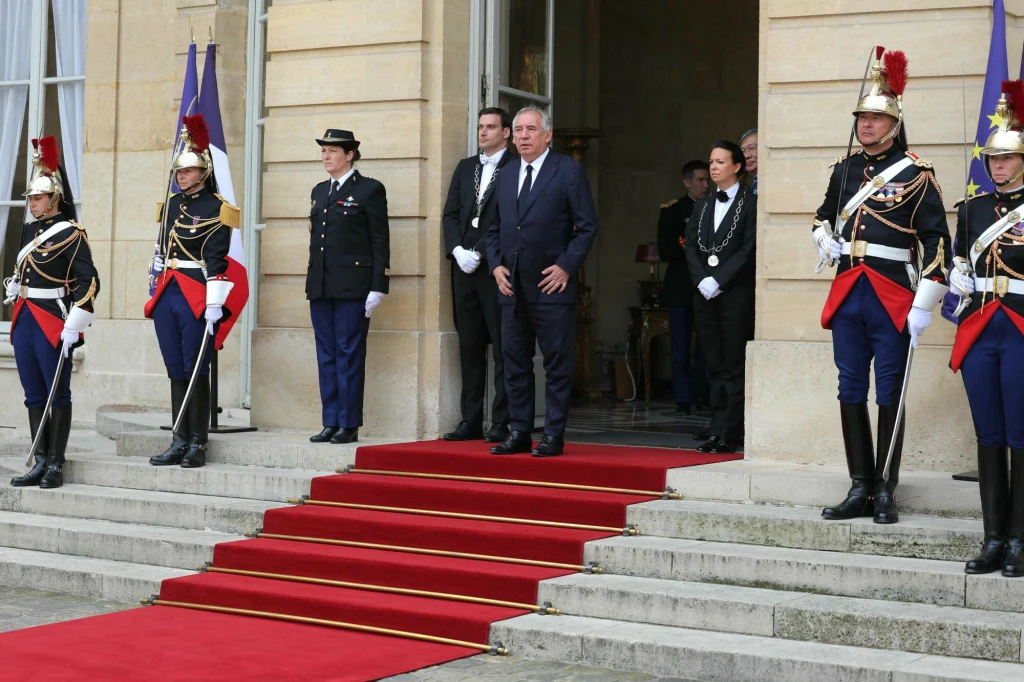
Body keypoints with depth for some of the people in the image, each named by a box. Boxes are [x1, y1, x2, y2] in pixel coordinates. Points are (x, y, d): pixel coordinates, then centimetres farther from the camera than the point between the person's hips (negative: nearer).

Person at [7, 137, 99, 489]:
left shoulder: (71, 234, -9)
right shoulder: (28, 230, 13)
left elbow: (89, 282, -16)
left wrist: (74, 325, -21)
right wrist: (14, 286, 14)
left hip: (53, 324, -7)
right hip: (24, 321, 8)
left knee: (57, 395, 0)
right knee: (34, 396, 10)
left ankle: (55, 465, 5)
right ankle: (40, 463, 15)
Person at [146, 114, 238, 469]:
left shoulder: (216, 209, -6)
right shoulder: (171, 205, 15)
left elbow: (217, 260, -12)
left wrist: (214, 305, -18)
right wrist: (156, 290, 18)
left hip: (197, 297, -7)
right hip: (167, 294, 7)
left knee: (195, 371, -3)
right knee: (176, 370, 9)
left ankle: (197, 444, 3)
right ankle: (179, 442, 13)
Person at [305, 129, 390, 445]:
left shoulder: (370, 190, -2)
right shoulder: (319, 191, 18)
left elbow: (380, 241, -6)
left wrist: (378, 288, -12)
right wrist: (311, 287, 16)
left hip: (352, 287, -7)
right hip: (320, 287, 7)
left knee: (349, 355, -4)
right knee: (326, 356, 7)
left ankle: (349, 425, 1)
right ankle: (331, 423, 12)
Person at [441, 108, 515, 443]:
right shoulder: (465, 167, 17)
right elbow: (450, 214, 13)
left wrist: (478, 253, -14)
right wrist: (457, 250, -3)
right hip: (464, 267, 6)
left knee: (503, 348, -3)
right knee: (469, 347, 8)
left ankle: (501, 423, -1)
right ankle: (471, 421, 12)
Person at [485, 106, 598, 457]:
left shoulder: (569, 171, -2)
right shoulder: (506, 176, 15)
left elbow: (587, 226, -5)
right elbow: (494, 228, 19)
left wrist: (566, 266, -12)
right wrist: (496, 265, 4)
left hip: (552, 285, -6)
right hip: (512, 286, 6)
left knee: (558, 364, -2)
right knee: (514, 363, 8)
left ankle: (553, 435, 3)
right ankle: (519, 432, 16)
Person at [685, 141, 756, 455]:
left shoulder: (751, 204, -3)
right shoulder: (702, 206, 16)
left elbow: (748, 250, -10)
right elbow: (691, 246, 10)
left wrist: (718, 282, -14)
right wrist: (701, 281, -5)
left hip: (736, 295, -6)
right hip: (705, 294, 6)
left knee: (734, 367, -3)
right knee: (715, 366, 7)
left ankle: (731, 435, -2)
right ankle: (717, 431, 9)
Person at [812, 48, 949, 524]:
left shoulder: (915, 175, -5)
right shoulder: (845, 169, 12)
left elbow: (937, 241, -7)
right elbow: (823, 215, 29)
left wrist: (924, 305, -13)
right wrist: (825, 242, 6)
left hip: (892, 297, -5)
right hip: (847, 293, 5)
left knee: (890, 395, 1)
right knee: (851, 391, 6)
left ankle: (886, 492, 8)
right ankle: (860, 490, 13)